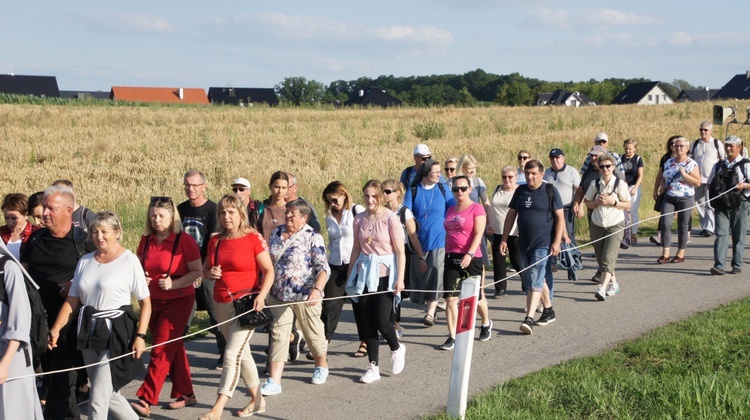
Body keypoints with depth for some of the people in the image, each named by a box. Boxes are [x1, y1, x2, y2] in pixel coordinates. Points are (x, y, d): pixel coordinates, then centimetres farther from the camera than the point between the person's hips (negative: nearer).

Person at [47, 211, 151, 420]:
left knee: (97, 401, -9)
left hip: (116, 334, -6)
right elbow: (71, 301, 8)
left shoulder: (129, 261, -6)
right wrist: (56, 329, -5)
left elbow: (146, 303, -6)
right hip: (89, 332, 6)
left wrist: (140, 336, -15)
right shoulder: (85, 261, 9)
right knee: (108, 394, 16)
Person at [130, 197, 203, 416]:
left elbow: (197, 271, -10)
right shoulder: (146, 241, 3)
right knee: (173, 348, 14)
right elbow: (138, 266, 16)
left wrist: (173, 284, -22)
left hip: (178, 301, -6)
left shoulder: (184, 241, -12)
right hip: (153, 301, 6)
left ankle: (146, 400, -11)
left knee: (161, 349, -10)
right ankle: (185, 394, 25)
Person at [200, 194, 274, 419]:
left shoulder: (254, 238, -8)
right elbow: (205, 270, 17)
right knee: (242, 352, 16)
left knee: (232, 354, -12)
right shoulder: (215, 241, 8)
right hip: (222, 303, 7)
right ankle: (257, 400, 28)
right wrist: (210, 273, -6)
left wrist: (261, 295, -21)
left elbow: (268, 271, -8)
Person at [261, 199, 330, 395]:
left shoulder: (312, 237, -11)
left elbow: (323, 268, -17)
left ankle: (322, 366, 37)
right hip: (278, 296, 5)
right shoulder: (276, 233, 7)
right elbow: (267, 262, 17)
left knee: (313, 333, 11)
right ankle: (274, 381, -3)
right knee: (278, 335, -1)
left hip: (304, 296, -5)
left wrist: (317, 290, -32)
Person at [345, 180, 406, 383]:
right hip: (364, 274, 5)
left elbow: (400, 252, -8)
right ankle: (373, 366, 14)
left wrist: (400, 278, -13)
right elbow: (356, 249, 13)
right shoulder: (359, 219, 6)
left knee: (381, 320, -8)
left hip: (384, 274, -4)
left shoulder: (390, 218, -8)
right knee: (367, 322, 4)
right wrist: (349, 276, 14)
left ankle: (397, 349, 23)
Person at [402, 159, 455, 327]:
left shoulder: (442, 188, 4)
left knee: (436, 273, -9)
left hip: (439, 239, -1)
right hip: (420, 241, 1)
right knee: (420, 274, 6)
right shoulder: (413, 191, 1)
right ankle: (431, 308, 22)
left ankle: (430, 313, -5)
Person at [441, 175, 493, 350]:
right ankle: (452, 337, -3)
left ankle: (486, 323, 39)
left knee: (476, 296, 10)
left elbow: (478, 234, -14)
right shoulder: (451, 210, 13)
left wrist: (469, 254, -25)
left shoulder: (477, 208, -5)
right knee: (451, 298, -6)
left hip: (471, 259, -4)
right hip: (451, 258, 5)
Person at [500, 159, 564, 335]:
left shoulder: (550, 191, -4)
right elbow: (511, 215, 12)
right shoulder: (520, 191, 9)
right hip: (524, 243, 6)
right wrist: (504, 239, 8)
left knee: (535, 281, -13)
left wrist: (556, 242, -12)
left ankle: (529, 319, -18)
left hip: (543, 244, -6)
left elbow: (560, 218, -4)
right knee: (535, 280, 15)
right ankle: (549, 311, 31)